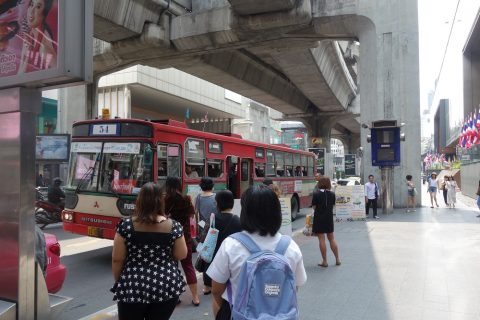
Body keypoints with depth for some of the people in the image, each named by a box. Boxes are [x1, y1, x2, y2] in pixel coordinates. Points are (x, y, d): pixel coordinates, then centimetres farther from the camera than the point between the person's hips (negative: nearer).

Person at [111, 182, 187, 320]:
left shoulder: (125, 226, -8)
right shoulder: (174, 226, -6)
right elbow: (181, 255, 1)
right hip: (167, 286, 1)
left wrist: (119, 283, 11)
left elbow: (117, 259, -4)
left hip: (132, 288, -1)